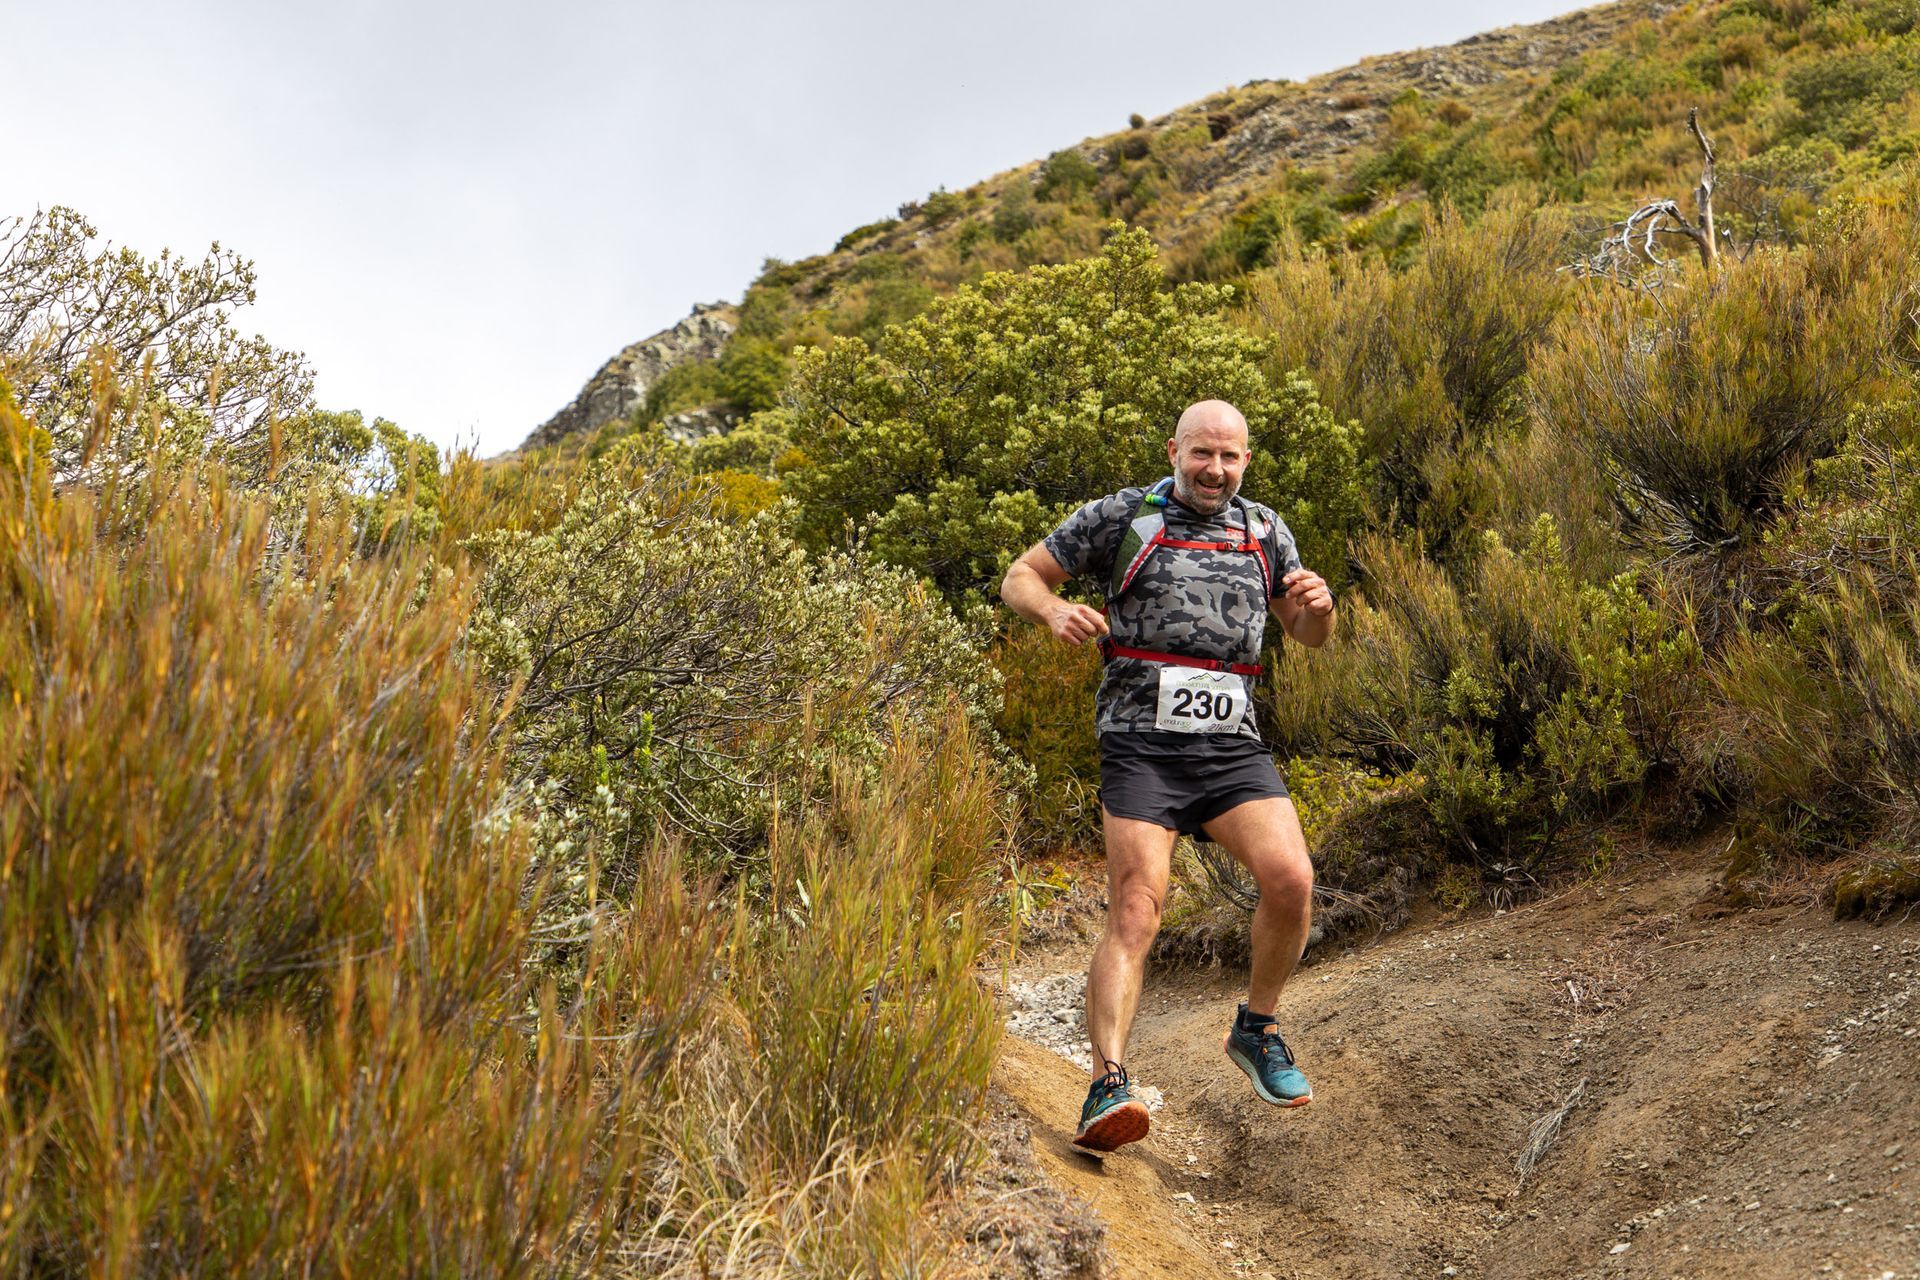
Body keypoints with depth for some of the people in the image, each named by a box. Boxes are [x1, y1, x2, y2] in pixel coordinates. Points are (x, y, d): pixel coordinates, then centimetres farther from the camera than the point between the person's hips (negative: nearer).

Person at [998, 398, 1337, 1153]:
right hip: (1141, 744, -3)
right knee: (1135, 911, -15)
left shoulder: (1263, 532, 16)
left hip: (1231, 745, 4)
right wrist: (1055, 610, -15)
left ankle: (1256, 1030, 7)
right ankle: (1109, 1087, -18)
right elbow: (1019, 579, 8)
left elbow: (1310, 635, 23)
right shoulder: (1120, 517, 5)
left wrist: (1318, 602, -2)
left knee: (1290, 879, -16)